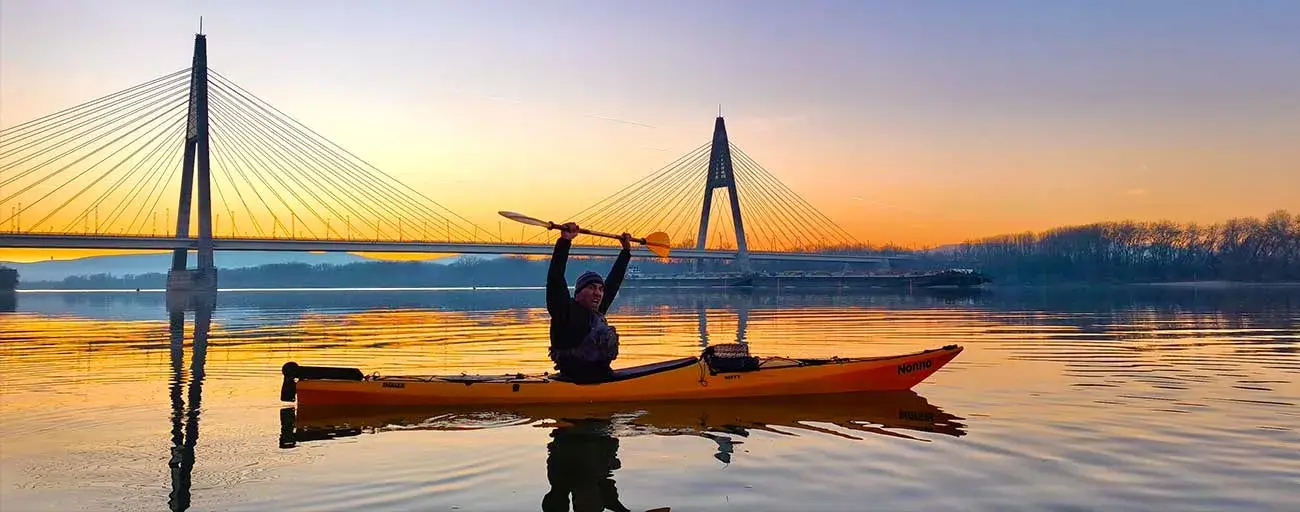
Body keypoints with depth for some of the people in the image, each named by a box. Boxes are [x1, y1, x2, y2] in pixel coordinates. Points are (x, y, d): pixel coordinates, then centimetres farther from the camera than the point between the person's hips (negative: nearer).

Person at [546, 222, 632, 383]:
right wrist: (564, 241, -19)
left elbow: (614, 281, 28)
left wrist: (626, 251, 34)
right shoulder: (565, 311, -2)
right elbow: (555, 280, -14)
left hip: (603, 376, 8)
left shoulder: (597, 313, 18)